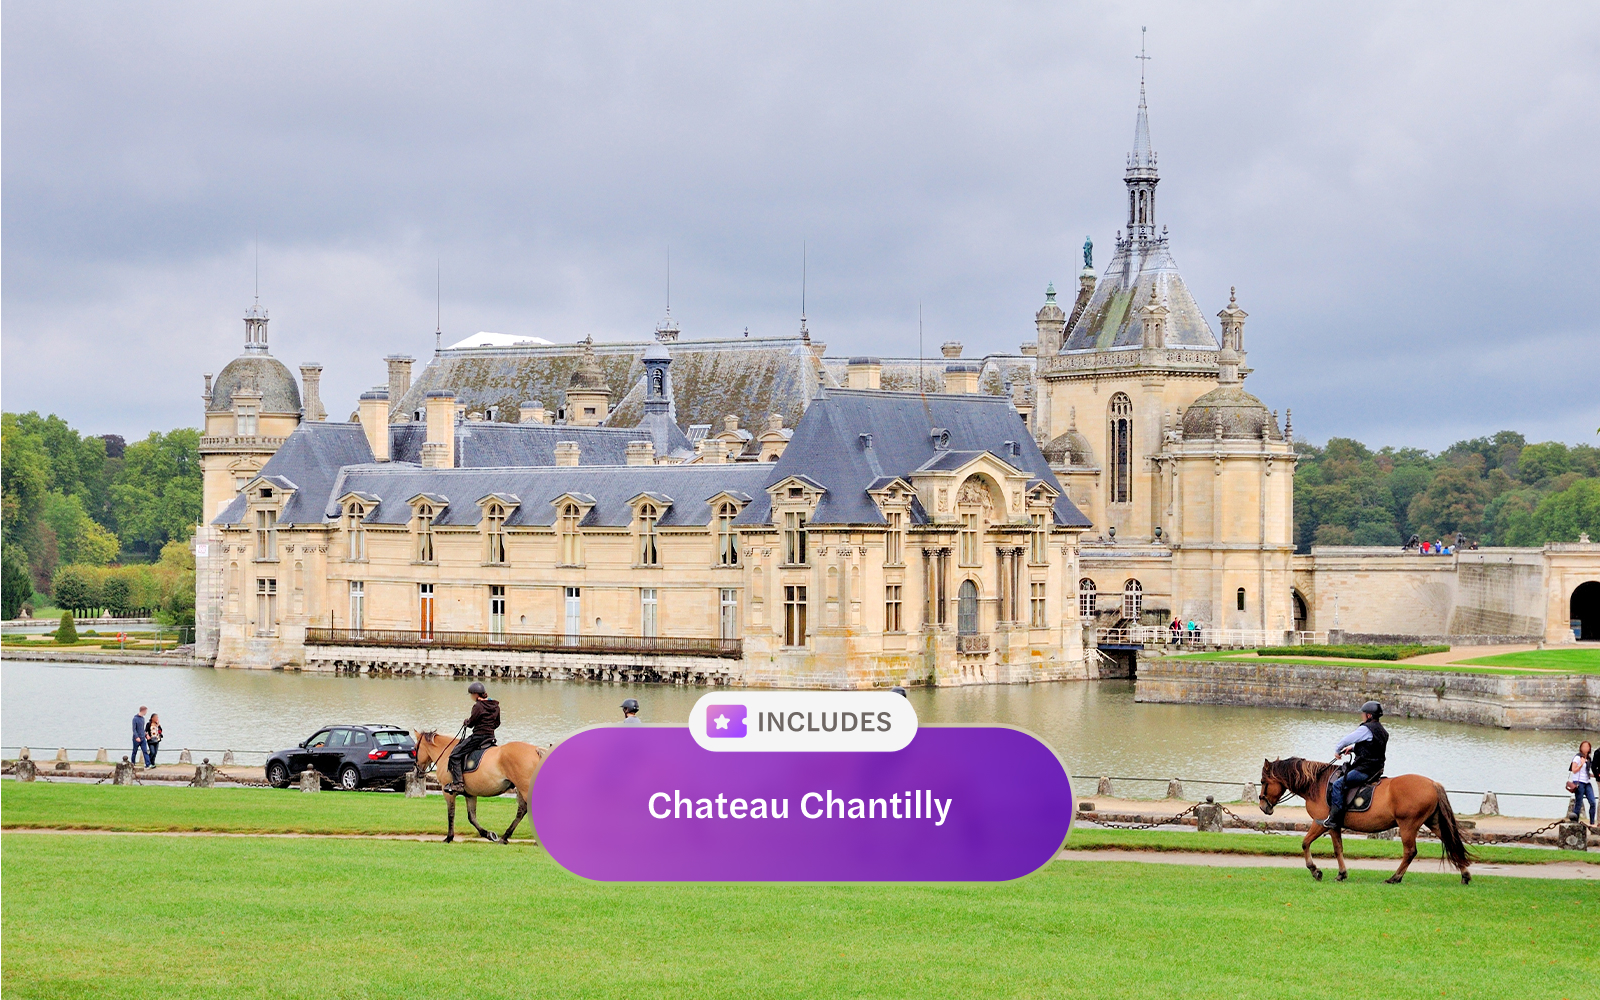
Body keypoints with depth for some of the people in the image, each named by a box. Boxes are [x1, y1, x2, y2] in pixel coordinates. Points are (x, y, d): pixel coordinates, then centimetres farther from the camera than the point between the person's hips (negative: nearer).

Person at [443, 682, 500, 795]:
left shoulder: (478, 706, -14)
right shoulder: (496, 706, 10)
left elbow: (471, 723, -10)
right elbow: (497, 723, 19)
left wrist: (466, 722, 12)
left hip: (478, 737, -9)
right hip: (491, 738, 9)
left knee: (455, 755, -5)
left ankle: (458, 784, -14)